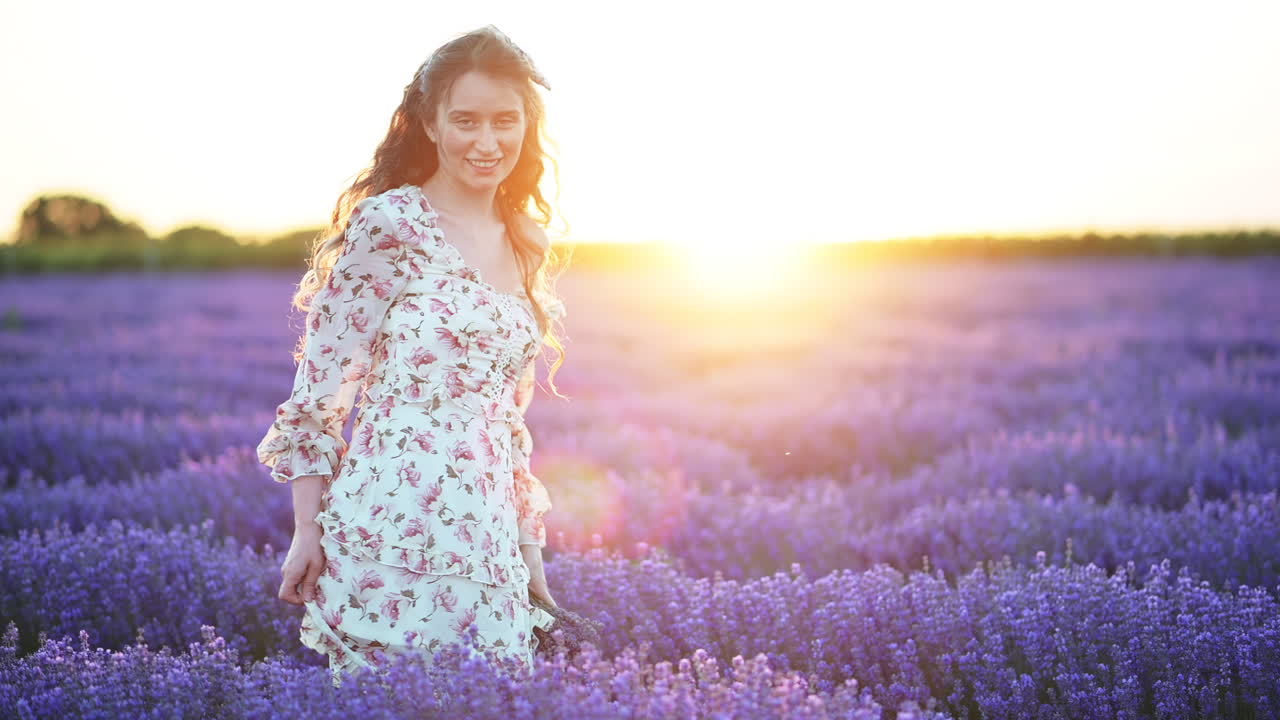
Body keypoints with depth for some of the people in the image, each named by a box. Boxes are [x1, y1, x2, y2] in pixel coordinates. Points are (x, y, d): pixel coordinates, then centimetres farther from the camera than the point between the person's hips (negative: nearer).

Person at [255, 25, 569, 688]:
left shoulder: (526, 247, 12)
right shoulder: (389, 224, -7)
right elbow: (321, 385, -6)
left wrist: (531, 550, 17)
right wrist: (307, 532, -8)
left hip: (486, 546, 6)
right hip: (394, 528, -6)